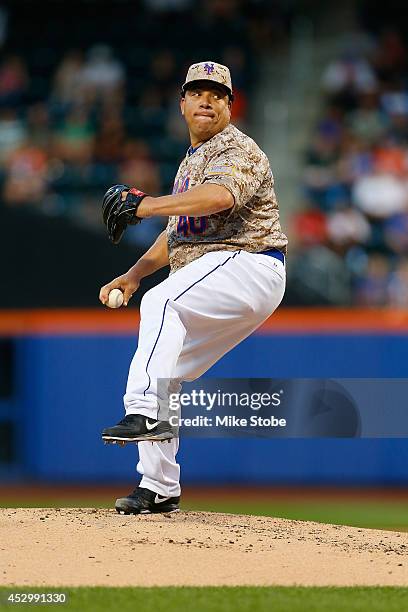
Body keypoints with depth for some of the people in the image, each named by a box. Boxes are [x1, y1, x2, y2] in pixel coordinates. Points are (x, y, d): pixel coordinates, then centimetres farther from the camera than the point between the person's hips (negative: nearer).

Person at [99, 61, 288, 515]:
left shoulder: (238, 151, -8)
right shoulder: (191, 162, 22)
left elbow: (220, 196, -31)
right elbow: (178, 231, 28)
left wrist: (146, 204, -38)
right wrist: (134, 274, 14)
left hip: (248, 263, -10)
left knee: (161, 302, -34)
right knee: (158, 377, 7)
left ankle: (146, 413, -45)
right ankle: (159, 488, 14)